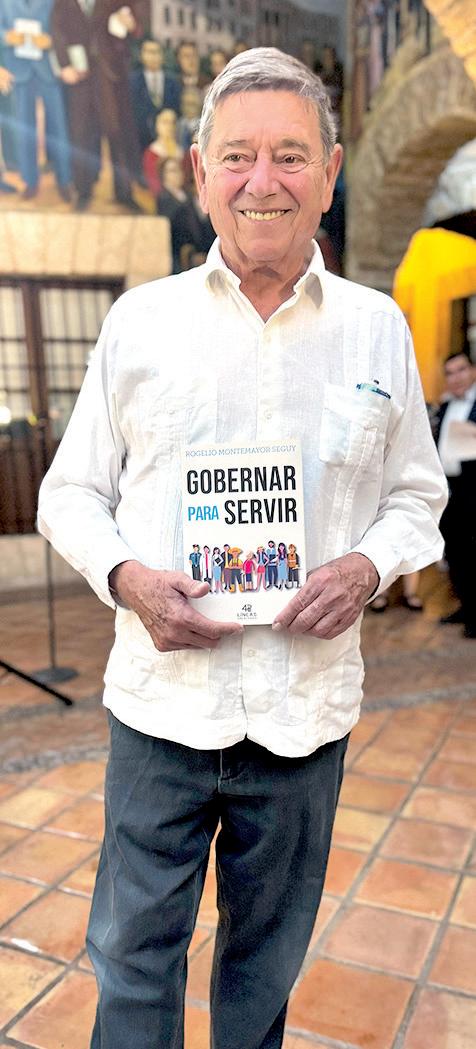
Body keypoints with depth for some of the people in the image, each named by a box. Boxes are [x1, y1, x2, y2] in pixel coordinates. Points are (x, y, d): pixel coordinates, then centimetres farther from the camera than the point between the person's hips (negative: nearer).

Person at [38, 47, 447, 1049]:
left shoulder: (378, 327, 4)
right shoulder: (140, 318, 1)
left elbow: (417, 495, 10)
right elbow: (70, 491, 5)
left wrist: (368, 566, -11)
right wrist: (125, 577, -14)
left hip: (309, 710, 1)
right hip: (162, 703, 0)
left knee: (267, 958, 21)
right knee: (133, 956, 15)